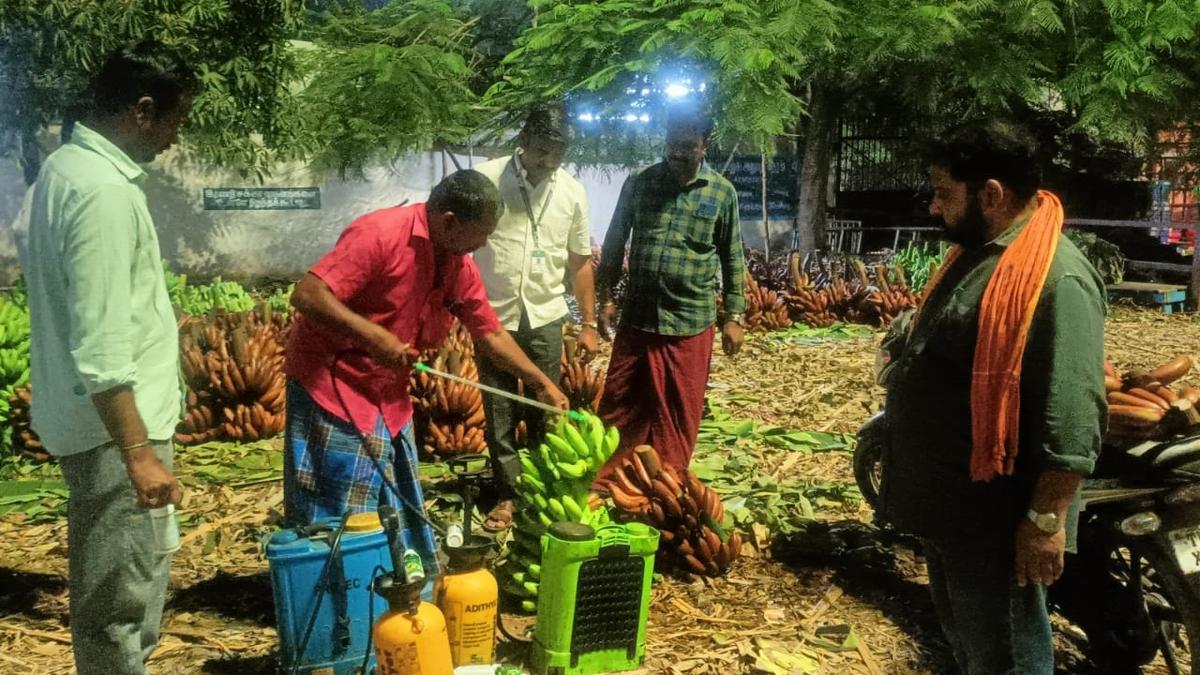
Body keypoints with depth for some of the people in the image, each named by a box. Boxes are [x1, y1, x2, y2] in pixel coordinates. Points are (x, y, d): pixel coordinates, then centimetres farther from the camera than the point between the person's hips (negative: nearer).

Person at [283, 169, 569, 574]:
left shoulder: (459, 265, 1)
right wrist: (374, 336, -30)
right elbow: (307, 296, -27)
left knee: (400, 514, 15)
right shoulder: (380, 233, -23)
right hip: (332, 385, -8)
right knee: (334, 518, -2)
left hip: (388, 395, 8)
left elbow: (490, 333, 11)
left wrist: (542, 384, 9)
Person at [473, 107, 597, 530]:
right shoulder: (486, 179, -9)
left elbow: (580, 261, 7)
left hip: (545, 319, 2)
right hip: (494, 316, -1)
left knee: (544, 412, 10)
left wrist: (589, 324, 7)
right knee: (499, 413, 8)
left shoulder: (572, 191, 0)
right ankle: (506, 494, 22)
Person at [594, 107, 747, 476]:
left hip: (691, 323, -1)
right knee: (619, 407, 10)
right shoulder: (638, 183, 2)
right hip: (637, 317, 1)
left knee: (679, 416, 8)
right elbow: (614, 242, 10)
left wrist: (733, 316, 2)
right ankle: (605, 481, 25)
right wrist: (606, 296, 4)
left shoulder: (722, 192, 0)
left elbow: (733, 259, 4)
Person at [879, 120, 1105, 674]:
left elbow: (1071, 421, -26)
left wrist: (1046, 519, -24)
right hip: (946, 503, 10)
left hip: (994, 518, -10)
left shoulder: (1054, 276, -23)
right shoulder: (974, 253, 9)